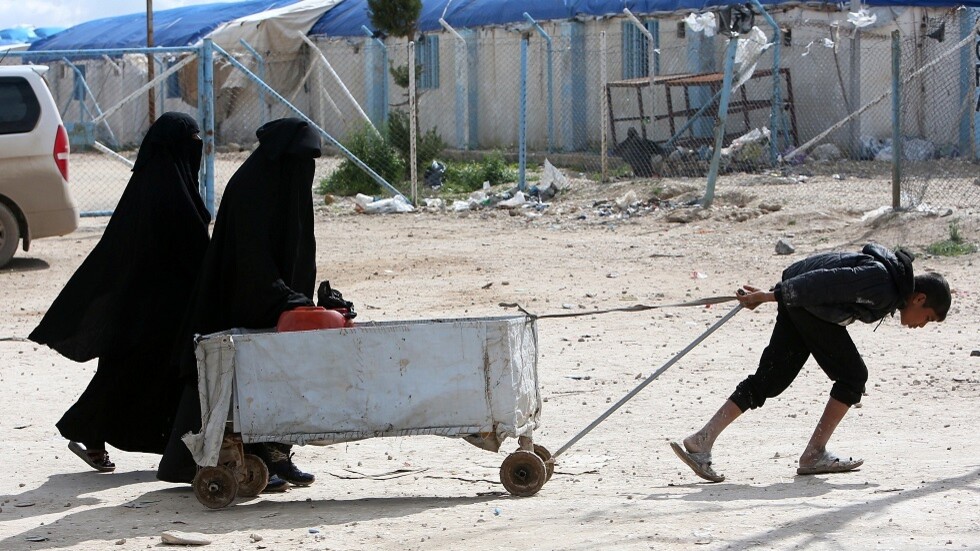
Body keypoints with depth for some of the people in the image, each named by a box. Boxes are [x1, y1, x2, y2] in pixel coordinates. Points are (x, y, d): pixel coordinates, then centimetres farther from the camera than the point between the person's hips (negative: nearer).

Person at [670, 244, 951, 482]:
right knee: (853, 375, 0)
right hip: (811, 307, -10)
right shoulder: (882, 285, -16)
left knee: (770, 379, 6)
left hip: (796, 302, 10)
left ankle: (700, 441, -2)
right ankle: (814, 455, 3)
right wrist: (771, 296, -19)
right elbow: (828, 282, -21)